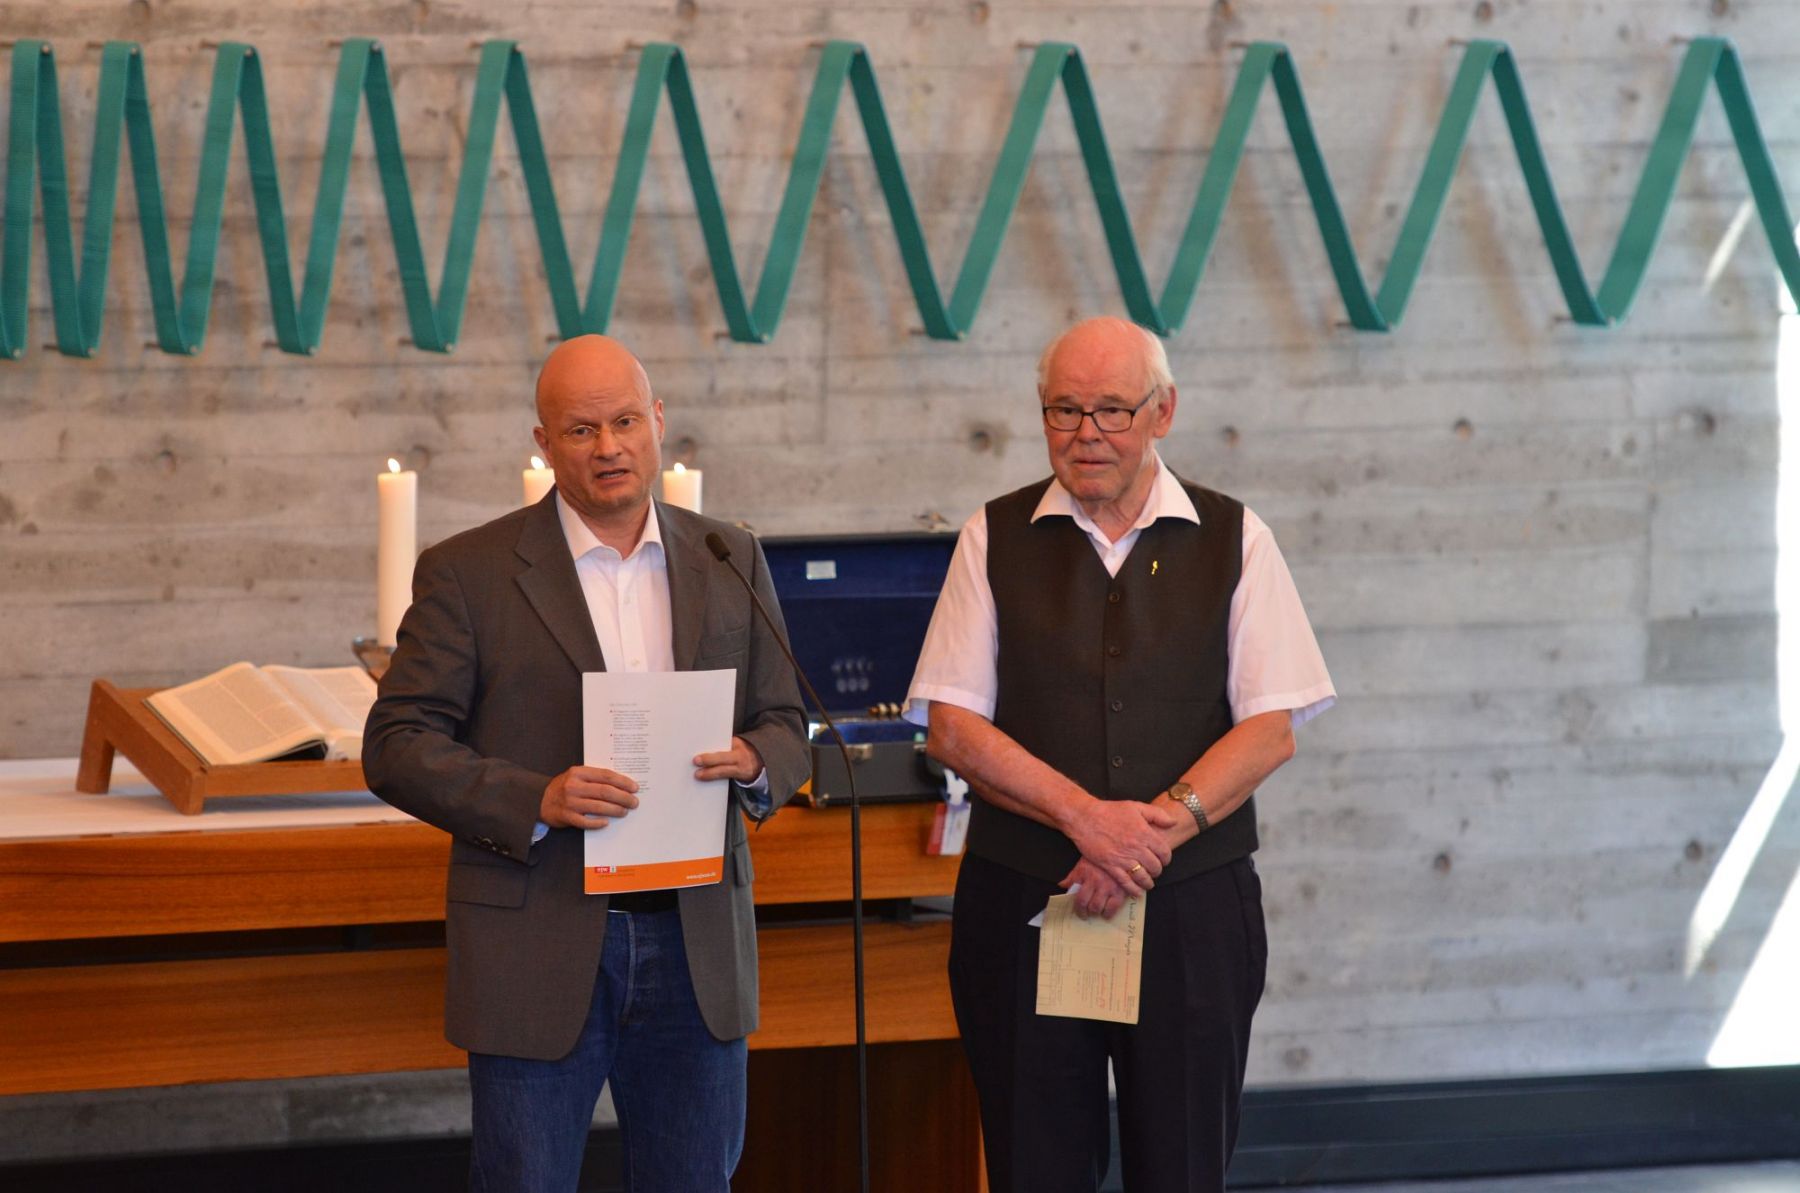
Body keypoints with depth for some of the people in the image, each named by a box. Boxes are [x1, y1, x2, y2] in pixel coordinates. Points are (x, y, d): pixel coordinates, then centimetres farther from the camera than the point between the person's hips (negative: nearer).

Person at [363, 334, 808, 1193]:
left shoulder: (729, 561, 10)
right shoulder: (468, 573, -1)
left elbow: (784, 725, 14)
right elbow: (397, 747, -5)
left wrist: (755, 763, -11)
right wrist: (535, 801, -20)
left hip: (695, 946, 3)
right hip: (537, 954, -3)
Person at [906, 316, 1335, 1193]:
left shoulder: (1233, 541, 5)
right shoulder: (995, 539, 6)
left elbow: (1271, 729, -1)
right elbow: (952, 727, -1)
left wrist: (1157, 827, -14)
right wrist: (1087, 815, -14)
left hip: (1191, 908, 0)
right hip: (1023, 911, 0)